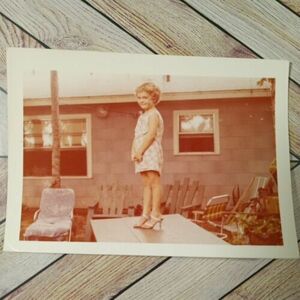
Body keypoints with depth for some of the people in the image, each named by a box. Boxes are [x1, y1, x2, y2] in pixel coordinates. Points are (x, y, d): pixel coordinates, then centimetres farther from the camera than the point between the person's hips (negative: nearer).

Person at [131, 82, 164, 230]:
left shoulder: (153, 115, -6)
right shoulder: (142, 116, 22)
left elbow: (151, 135, -17)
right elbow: (136, 137, 18)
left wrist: (140, 151, -19)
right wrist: (134, 152, 4)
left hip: (151, 152, -9)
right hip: (142, 155, 9)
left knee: (154, 182, -7)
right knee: (146, 184, 9)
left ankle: (155, 214, -3)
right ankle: (145, 214, 13)